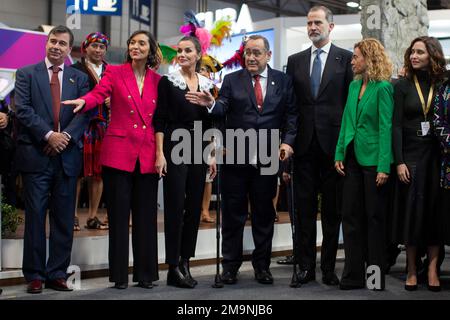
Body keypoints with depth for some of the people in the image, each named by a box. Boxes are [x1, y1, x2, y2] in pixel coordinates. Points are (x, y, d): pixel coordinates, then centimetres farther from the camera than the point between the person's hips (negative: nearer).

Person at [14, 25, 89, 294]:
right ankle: (35, 275, 9)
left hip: (68, 156, 2)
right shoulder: (26, 74, 7)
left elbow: (85, 112, 1)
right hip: (35, 155, -2)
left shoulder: (79, 78, 12)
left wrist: (65, 135, -14)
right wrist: (49, 135, -14)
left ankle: (57, 274, 13)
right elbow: (23, 110, -5)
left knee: (64, 218, 5)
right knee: (35, 216, 1)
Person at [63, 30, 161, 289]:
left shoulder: (158, 80, 11)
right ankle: (120, 274, 9)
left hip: (148, 155, 3)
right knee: (119, 214, 1)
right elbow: (98, 94, -13)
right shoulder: (114, 72, 4)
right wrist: (83, 101, -35)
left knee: (146, 215, 7)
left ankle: (145, 273, 16)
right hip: (119, 151, -2)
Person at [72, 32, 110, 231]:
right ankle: (73, 216, 1)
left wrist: (113, 101, 0)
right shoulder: (75, 70, 1)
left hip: (103, 127, 4)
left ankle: (93, 216, 11)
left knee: (98, 173, 4)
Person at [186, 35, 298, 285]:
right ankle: (231, 265, 17)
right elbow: (223, 108, -6)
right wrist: (211, 104, -28)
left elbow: (291, 114, 4)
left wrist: (288, 141, -9)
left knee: (264, 214, 10)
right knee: (234, 214, 6)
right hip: (236, 157, -1)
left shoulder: (283, 81, 7)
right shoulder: (232, 80, 5)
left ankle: (262, 265, 22)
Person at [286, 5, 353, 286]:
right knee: (305, 208, 6)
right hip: (304, 144, 3)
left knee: (332, 210, 5)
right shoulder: (295, 61, 11)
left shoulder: (347, 59, 2)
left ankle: (329, 268, 13)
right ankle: (306, 267, 14)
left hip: (333, 143, -3)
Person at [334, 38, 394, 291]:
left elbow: (386, 127, -14)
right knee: (351, 216, 8)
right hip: (353, 157, 7)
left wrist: (384, 166, -17)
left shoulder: (383, 87, -10)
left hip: (373, 159, -7)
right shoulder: (354, 85, 11)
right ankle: (354, 274, 16)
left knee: (375, 218, 3)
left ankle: (376, 275, 13)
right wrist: (340, 154, 7)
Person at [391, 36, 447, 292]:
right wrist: (399, 162, -10)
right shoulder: (403, 86, 2)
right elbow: (396, 125, -2)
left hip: (437, 155, 1)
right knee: (411, 210, 1)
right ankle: (412, 269, 9)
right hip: (410, 155, -1)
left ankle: (433, 268, 7)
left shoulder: (443, 85, 4)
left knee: (435, 210, 2)